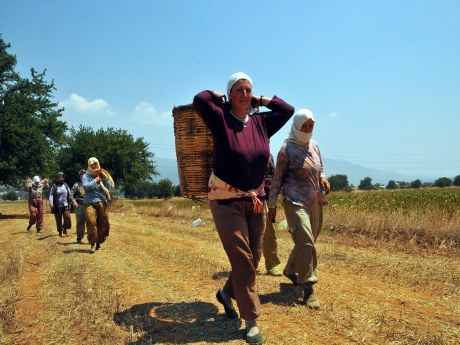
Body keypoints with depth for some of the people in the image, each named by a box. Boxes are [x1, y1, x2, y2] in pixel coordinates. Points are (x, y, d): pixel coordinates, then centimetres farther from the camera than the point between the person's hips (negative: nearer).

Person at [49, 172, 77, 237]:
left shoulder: (66, 186, 10)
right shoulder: (54, 186, 0)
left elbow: (70, 195, 14)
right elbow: (51, 195, -8)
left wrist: (74, 202, 9)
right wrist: (51, 203, -23)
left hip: (66, 206, 2)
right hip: (57, 206, -2)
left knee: (67, 218, -9)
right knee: (58, 220, 5)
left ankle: (65, 229, 13)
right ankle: (60, 231, 22)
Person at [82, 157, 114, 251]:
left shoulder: (102, 175, 13)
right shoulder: (86, 176, 5)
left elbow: (109, 187, 5)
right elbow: (85, 187, -11)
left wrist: (105, 178, -5)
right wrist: (96, 180, -9)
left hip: (102, 203, 3)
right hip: (90, 202, -3)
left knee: (103, 223, 4)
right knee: (91, 222, -19)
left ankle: (98, 243, 16)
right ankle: (92, 243, -13)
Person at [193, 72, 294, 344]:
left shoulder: (260, 122, 5)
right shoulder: (221, 119, -8)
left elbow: (288, 110, 12)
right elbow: (199, 100, -23)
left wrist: (258, 100, 9)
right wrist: (217, 96, -4)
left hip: (256, 201, 6)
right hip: (226, 200, -5)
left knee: (254, 257, 12)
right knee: (242, 258, -6)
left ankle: (227, 293, 39)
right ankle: (252, 321, 6)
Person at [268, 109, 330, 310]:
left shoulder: (315, 146, 12)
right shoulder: (287, 149, -7)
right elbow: (278, 178, -4)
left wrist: (323, 179, -1)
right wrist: (272, 205, -4)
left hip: (315, 202, 7)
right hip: (296, 203, -7)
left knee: (305, 242, 15)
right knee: (305, 243, -15)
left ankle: (290, 270, 39)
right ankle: (308, 290, -8)